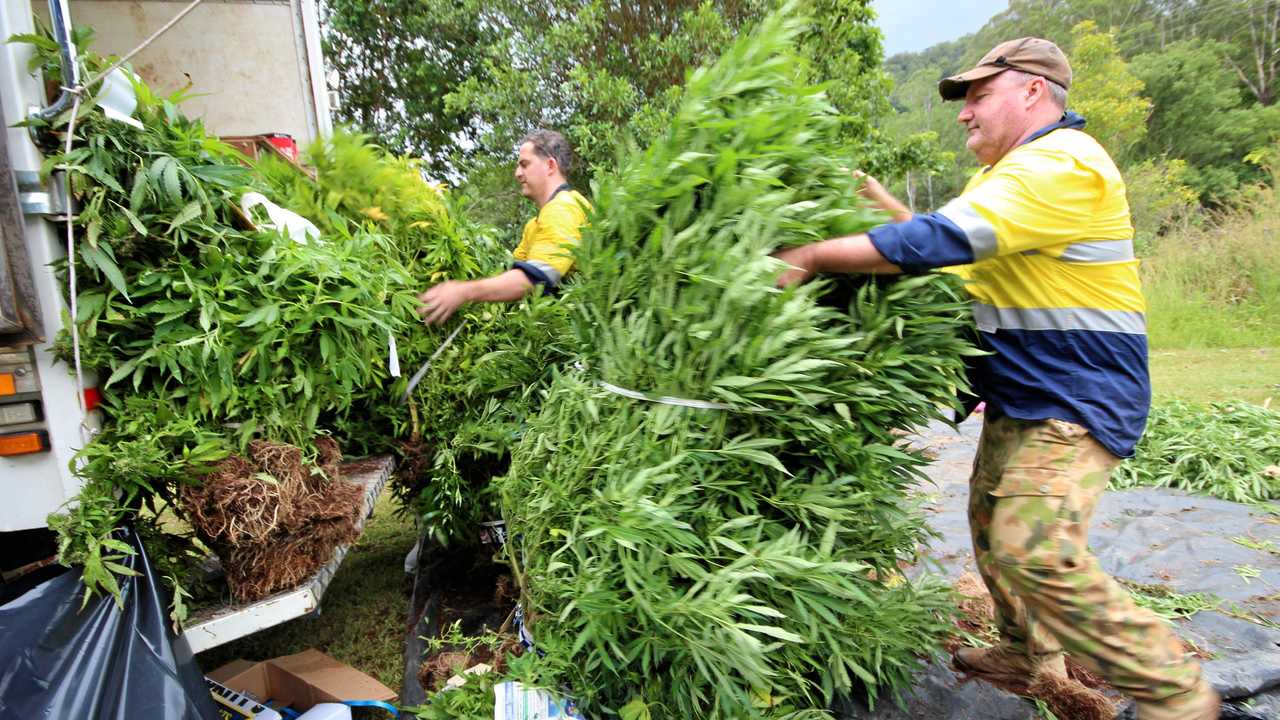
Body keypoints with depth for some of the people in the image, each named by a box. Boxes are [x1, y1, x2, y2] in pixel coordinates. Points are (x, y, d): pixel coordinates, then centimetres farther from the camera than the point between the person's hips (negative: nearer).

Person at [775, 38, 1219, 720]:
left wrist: (806, 257, -26)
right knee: (991, 524, 17)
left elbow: (938, 240, -29)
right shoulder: (1011, 173, 17)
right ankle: (1029, 652, 36)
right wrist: (883, 203, 7)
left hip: (1078, 399, -10)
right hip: (1021, 396, 10)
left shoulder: (1064, 166, -19)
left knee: (1036, 552, -18)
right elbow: (956, 247, 20)